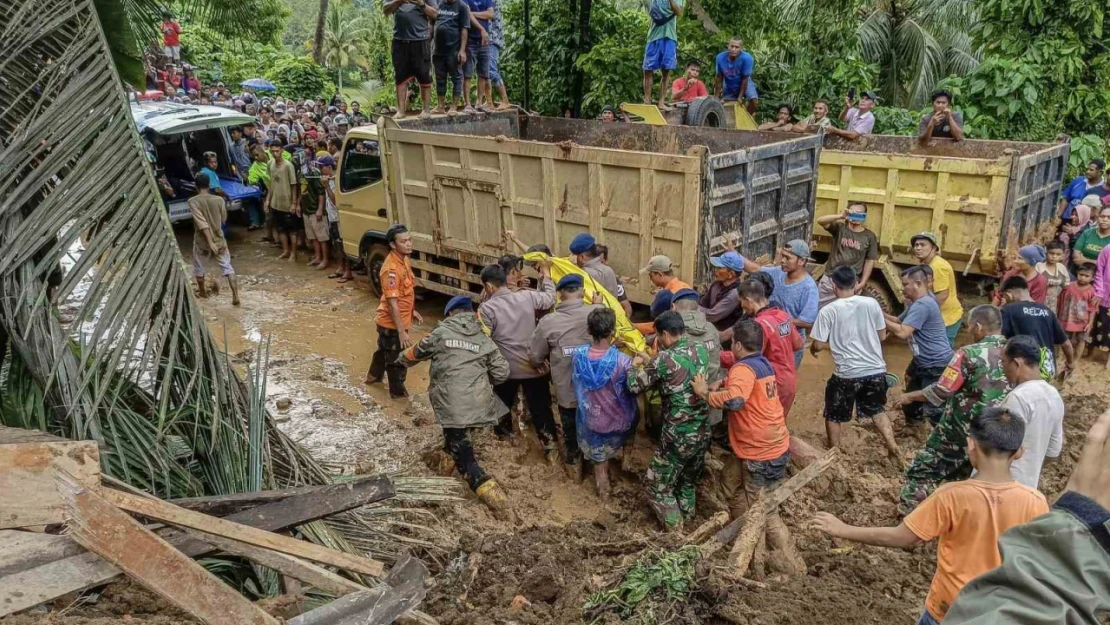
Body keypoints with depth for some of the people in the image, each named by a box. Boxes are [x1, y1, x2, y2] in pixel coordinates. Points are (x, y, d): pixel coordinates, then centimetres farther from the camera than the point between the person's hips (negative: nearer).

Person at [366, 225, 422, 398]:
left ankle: (374, 375, 53)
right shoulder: (391, 269, -30)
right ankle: (398, 392, 28)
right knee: (397, 359, 9)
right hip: (392, 323, -9)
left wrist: (412, 311, 21)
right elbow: (392, 303, -29)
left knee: (384, 349, 30)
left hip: (388, 321, 9)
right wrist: (402, 332, -27)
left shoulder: (403, 259, 0)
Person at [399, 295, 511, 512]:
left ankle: (483, 484, -15)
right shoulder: (484, 340, 10)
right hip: (478, 402, 4)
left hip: (451, 403, -4)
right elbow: (501, 372, 6)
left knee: (460, 448, -1)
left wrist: (402, 358, 39)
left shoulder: (440, 333, 2)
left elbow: (415, 354, 16)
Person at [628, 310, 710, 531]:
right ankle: (687, 522, 38)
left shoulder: (664, 359, -19)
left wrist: (636, 365, 12)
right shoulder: (701, 350, -1)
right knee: (690, 481, 26)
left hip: (678, 436, -6)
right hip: (702, 432, 7)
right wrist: (651, 362, 19)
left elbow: (634, 386, -7)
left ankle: (676, 533, 13)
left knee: (658, 485, 11)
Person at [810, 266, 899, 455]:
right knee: (876, 409, 29)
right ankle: (892, 445, 24)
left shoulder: (828, 311, -11)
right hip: (876, 370, 4)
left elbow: (819, 344, -9)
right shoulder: (871, 303, -2)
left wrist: (812, 348, 14)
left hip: (847, 374, -4)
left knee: (834, 416, 18)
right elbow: (882, 335, 8)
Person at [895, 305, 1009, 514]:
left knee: (924, 471, 9)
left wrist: (909, 396, -5)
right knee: (961, 478, 22)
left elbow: (941, 391, -18)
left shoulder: (969, 354, -18)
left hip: (960, 430, -6)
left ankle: (908, 514, 10)